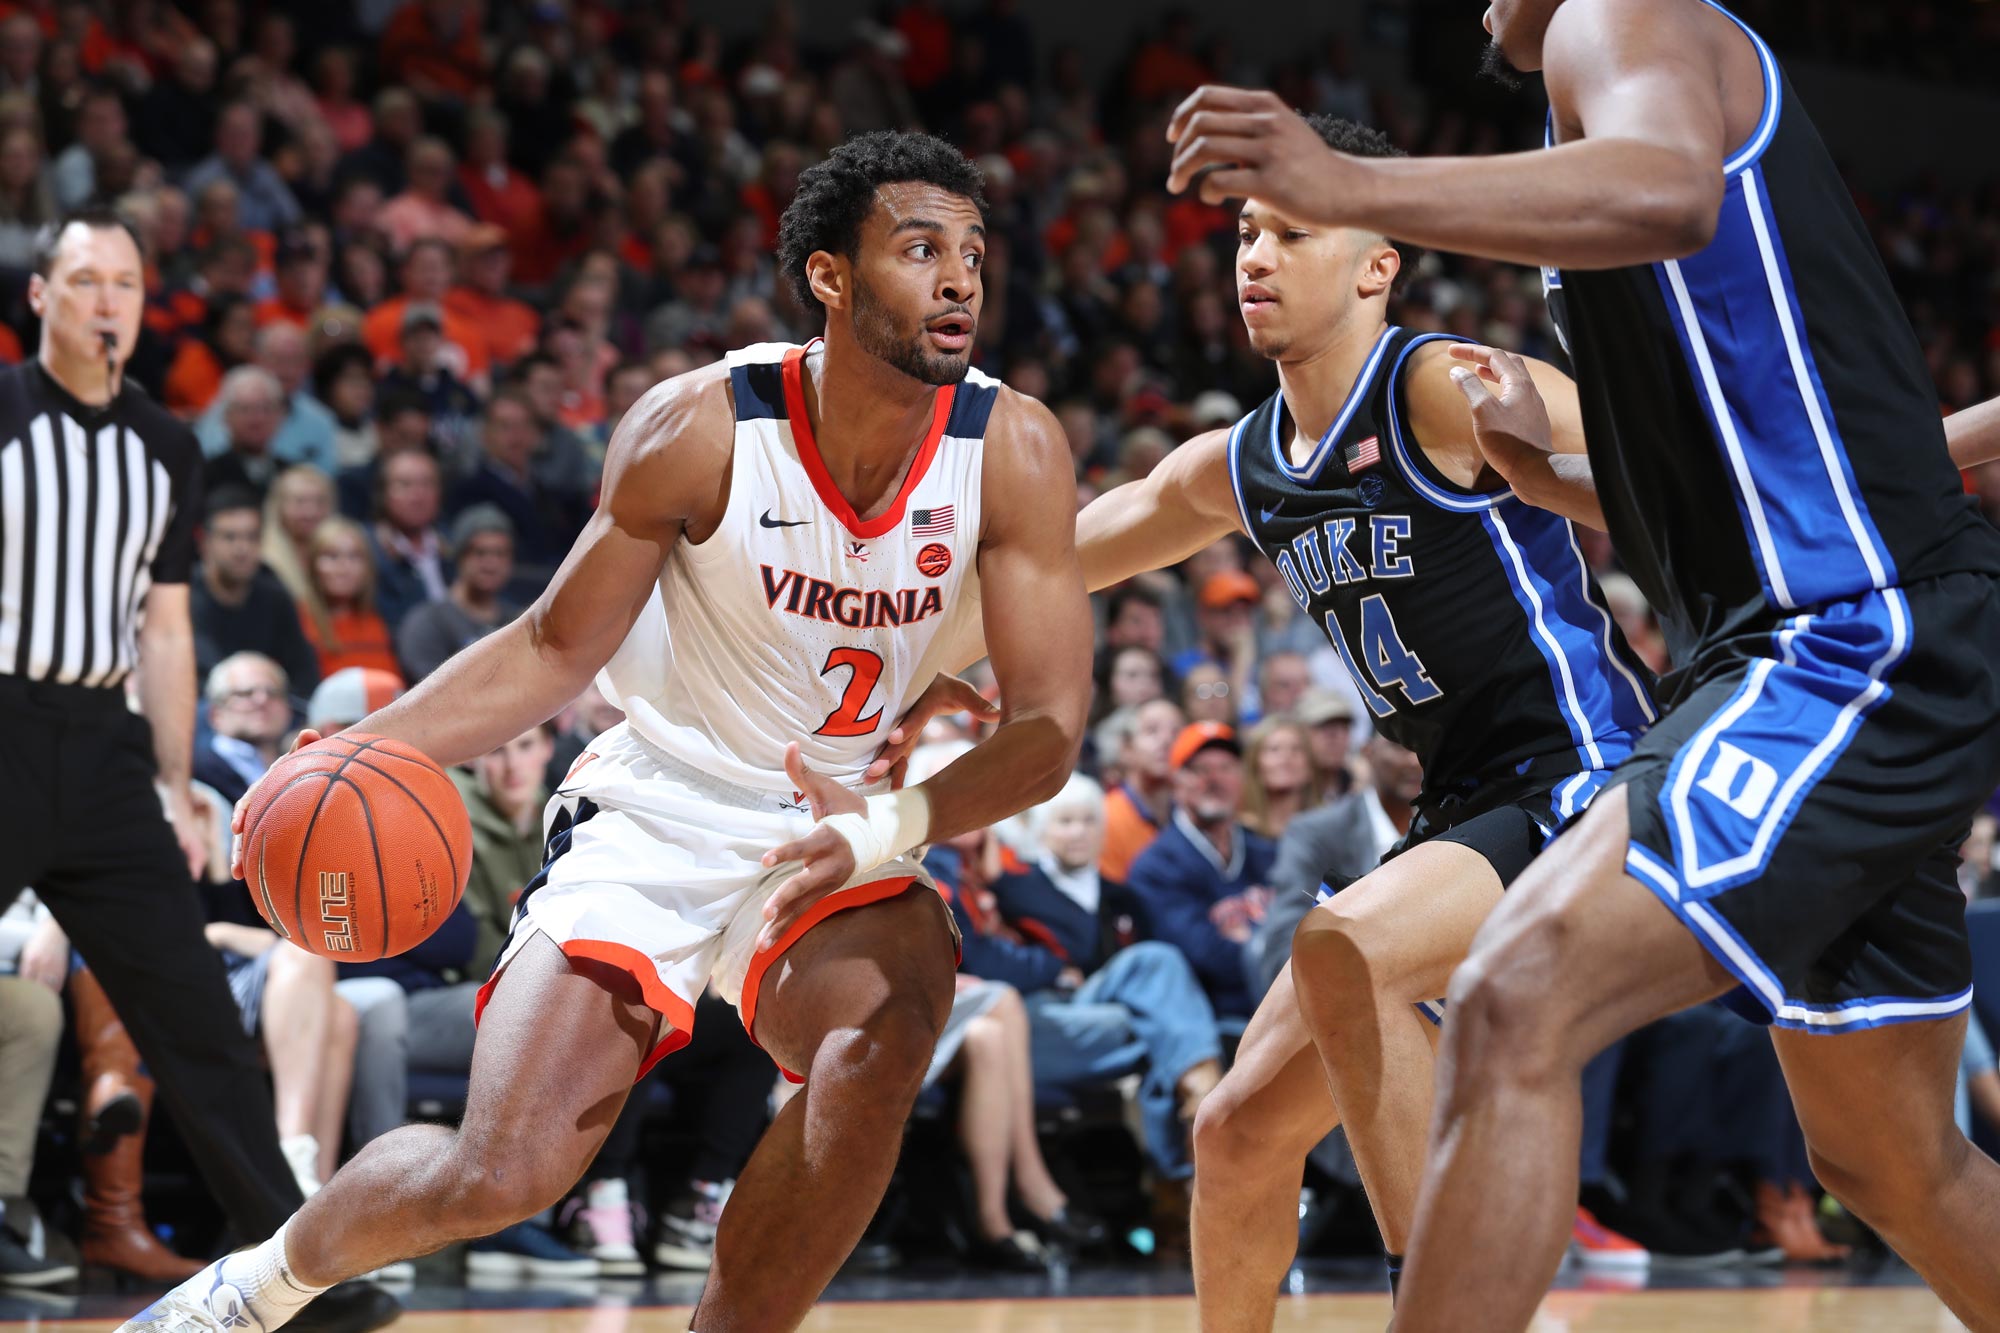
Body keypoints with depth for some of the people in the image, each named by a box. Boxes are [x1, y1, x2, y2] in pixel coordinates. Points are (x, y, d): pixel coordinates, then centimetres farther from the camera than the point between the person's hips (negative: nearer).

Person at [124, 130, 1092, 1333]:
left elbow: (1050, 726, -15)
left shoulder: (1012, 452, -14)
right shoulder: (697, 432, -16)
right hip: (655, 817, -1)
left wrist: (894, 825, -34)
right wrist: (371, 748, -18)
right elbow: (555, 650, -4)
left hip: (837, 834, 1)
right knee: (504, 1174, -11)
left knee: (889, 1028, -33)